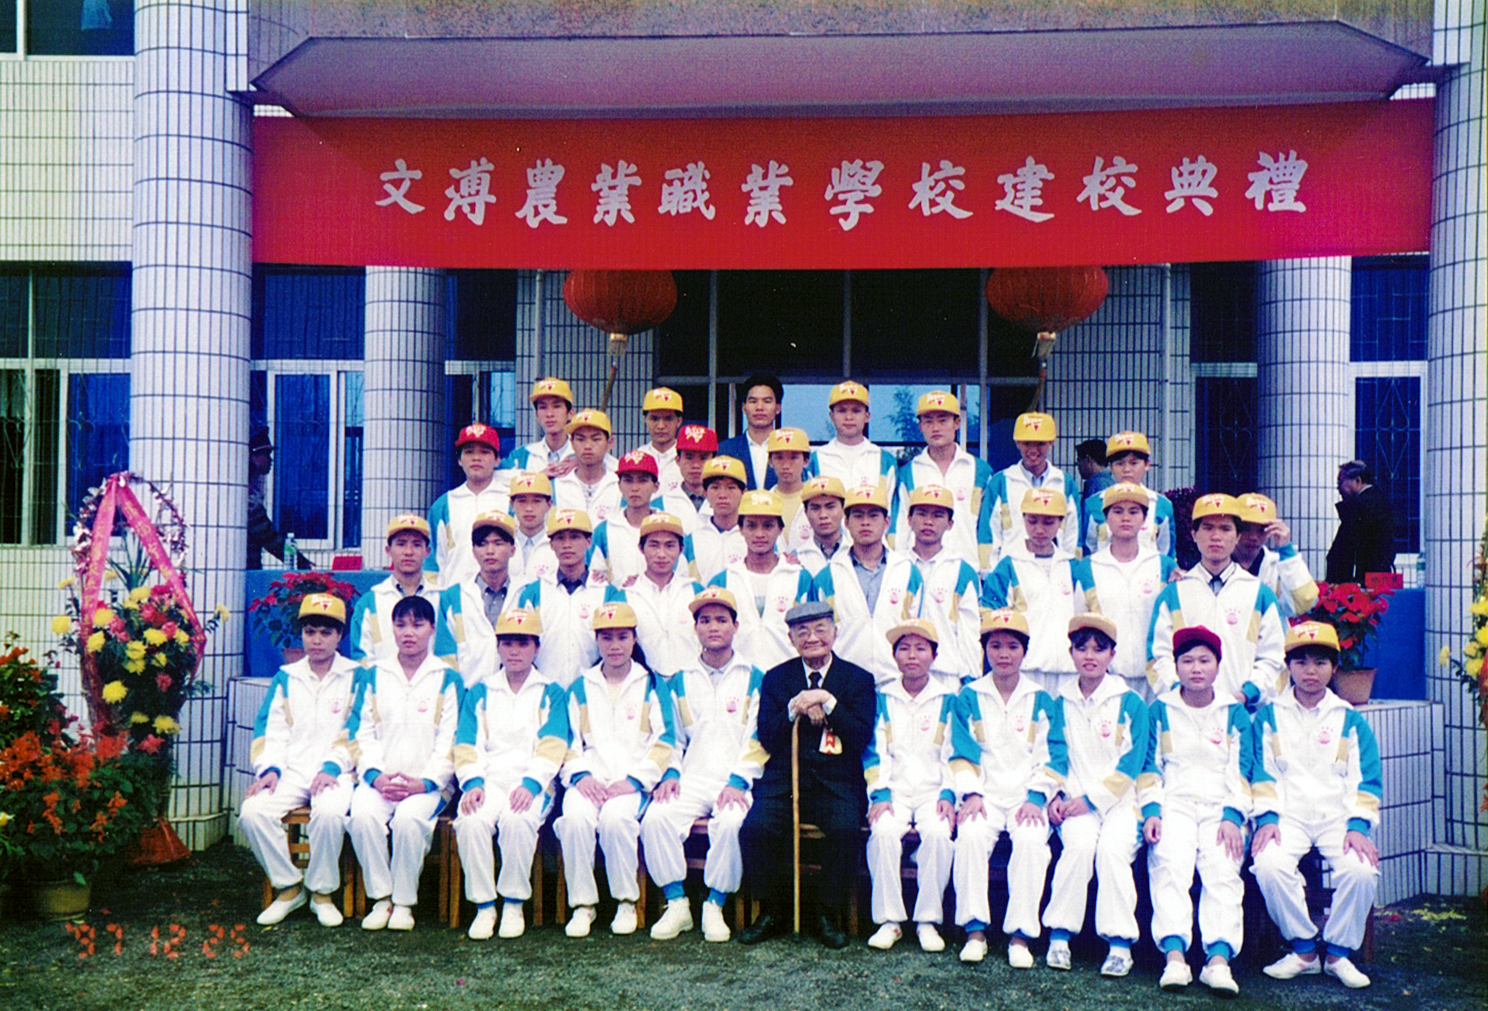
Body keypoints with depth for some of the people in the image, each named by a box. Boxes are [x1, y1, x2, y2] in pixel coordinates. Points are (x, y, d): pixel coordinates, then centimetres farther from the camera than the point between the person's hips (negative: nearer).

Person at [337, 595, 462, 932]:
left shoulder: (447, 679, 7)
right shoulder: (373, 675, 14)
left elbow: (451, 740, 2)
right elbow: (361, 732, 9)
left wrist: (426, 782, -12)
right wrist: (375, 775, -8)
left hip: (428, 782, -2)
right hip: (378, 779, 2)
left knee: (409, 818, -32)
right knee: (363, 815, -29)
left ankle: (404, 901, -14)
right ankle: (381, 898, -13)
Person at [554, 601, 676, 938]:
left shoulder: (651, 685, 11)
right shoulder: (581, 687, 18)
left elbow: (664, 741, 3)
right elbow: (568, 738, 13)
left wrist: (635, 780, -9)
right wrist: (579, 774, -6)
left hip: (633, 780, -2)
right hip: (589, 779, 2)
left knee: (615, 817, -33)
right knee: (575, 818, -30)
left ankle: (627, 901, -14)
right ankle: (582, 904, -15)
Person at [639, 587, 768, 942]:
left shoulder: (753, 678, 8)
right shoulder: (680, 682, 17)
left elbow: (758, 740, 2)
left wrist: (738, 781, -11)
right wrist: (671, 774, 1)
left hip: (737, 779, -3)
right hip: (692, 777, 3)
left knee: (730, 823, -34)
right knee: (656, 818, -25)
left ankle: (715, 906, -16)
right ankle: (676, 904, -13)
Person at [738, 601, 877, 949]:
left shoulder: (858, 679, 7)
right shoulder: (775, 678, 12)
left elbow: (862, 737, -4)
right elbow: (766, 738, 3)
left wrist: (827, 702, -13)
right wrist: (795, 708, -13)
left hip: (836, 783, -1)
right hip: (783, 780, 1)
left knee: (845, 829, -30)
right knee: (755, 827, -24)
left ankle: (829, 914, -8)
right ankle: (772, 912, -3)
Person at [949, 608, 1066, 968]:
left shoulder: (1041, 700, 10)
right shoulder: (969, 698, 10)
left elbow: (1052, 755, 5)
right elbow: (962, 751, 5)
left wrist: (1036, 796, -8)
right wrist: (970, 793, -10)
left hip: (1027, 795, 0)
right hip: (984, 792, 0)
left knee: (1031, 839, -29)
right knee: (971, 835, -29)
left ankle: (1020, 935, -21)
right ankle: (975, 930, -21)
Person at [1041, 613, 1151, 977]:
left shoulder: (1130, 703, 2)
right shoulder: (1061, 704, 11)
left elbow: (1131, 763, -4)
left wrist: (1091, 799, -11)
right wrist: (1054, 796, -4)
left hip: (1119, 799, -1)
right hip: (1075, 799, 1)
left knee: (1112, 848, -28)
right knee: (1080, 844, -27)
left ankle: (1120, 943, -19)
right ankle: (1059, 936, -19)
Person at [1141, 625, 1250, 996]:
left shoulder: (1235, 713, 13)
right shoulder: (1160, 710, 13)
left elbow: (1240, 771, 8)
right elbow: (1150, 767, 10)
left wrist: (1232, 817, -6)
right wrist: (1151, 811, -5)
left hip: (1221, 806, 1)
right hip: (1174, 802, 0)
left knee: (1222, 867, -25)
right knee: (1169, 862, -27)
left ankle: (1218, 958, -33)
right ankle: (1174, 955, -35)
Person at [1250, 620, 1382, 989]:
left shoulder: (1350, 720, 12)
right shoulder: (1269, 717, 11)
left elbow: (1365, 779, 7)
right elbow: (1261, 771, 5)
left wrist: (1357, 824, -8)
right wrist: (1266, 817, -10)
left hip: (1337, 816, 1)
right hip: (1287, 815, 0)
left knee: (1361, 869, -29)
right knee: (1269, 864, -31)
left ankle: (1337, 952, -5)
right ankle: (1303, 949, -9)